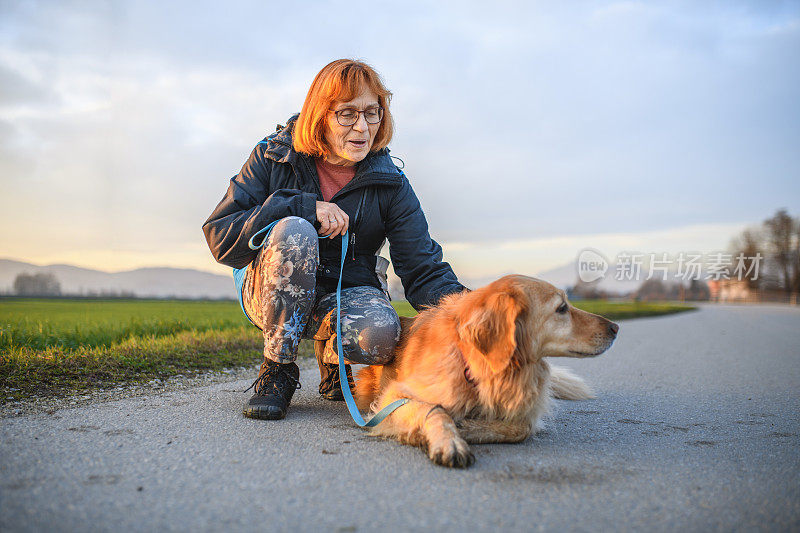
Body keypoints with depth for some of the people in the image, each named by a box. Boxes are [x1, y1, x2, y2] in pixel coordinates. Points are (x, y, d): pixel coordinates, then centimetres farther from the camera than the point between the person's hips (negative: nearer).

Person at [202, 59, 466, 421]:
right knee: (295, 231, -34)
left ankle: (330, 352, 5)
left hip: (348, 291, 1)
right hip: (271, 291, -1)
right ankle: (277, 370, -17)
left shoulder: (390, 184, -5)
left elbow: (424, 269, -12)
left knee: (378, 334, -34)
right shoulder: (273, 158, -7)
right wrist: (301, 207, -24)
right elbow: (219, 237, -13)